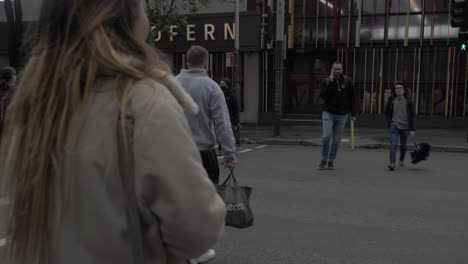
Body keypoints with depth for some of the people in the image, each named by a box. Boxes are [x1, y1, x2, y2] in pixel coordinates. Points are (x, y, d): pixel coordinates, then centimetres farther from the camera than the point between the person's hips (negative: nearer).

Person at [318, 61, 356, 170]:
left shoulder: (348, 81, 2)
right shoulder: (325, 81, -2)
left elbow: (351, 98, 7)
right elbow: (323, 96, -19)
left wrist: (353, 114, 6)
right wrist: (331, 82, -21)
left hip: (342, 115, 2)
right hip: (328, 113, -2)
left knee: (336, 140, 6)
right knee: (326, 137, -12)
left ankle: (331, 161, 19)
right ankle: (324, 160, 8)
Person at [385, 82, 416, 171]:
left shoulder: (408, 101, -4)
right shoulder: (391, 101, -1)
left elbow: (412, 116, -3)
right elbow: (387, 112, 14)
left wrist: (412, 129, -8)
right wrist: (389, 122, 3)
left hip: (405, 127, 1)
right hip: (394, 126, -1)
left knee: (403, 145, 14)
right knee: (393, 144, -17)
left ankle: (402, 160, 38)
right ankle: (392, 163, -23)